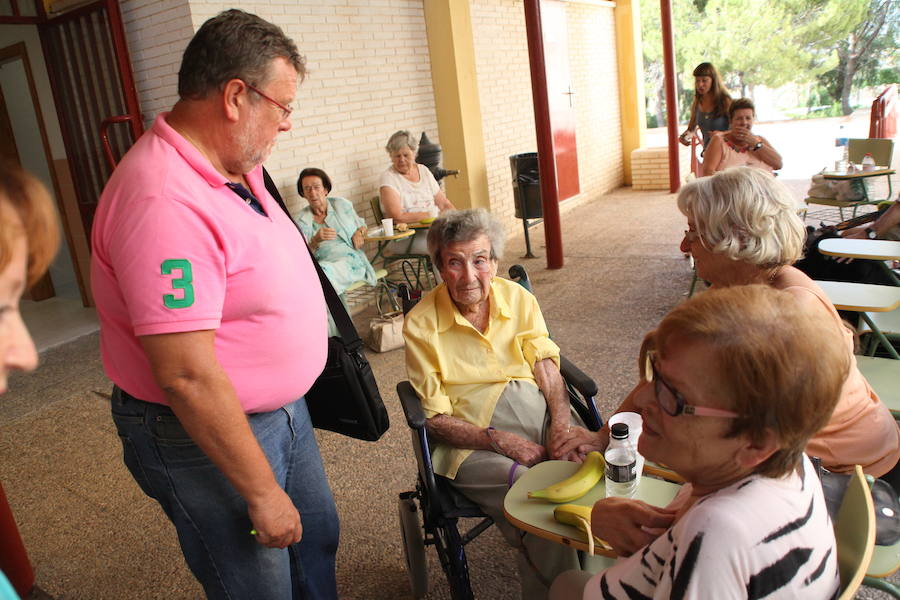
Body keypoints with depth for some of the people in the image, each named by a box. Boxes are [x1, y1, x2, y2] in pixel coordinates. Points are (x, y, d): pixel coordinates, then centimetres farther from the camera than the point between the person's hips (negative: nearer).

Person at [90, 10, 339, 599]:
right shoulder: (165, 202, -30)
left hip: (282, 408, 9)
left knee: (317, 541, 26)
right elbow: (188, 377, -30)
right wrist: (261, 492, -22)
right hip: (205, 434, -9)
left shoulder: (235, 169, 2)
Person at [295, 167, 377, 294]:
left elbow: (362, 225, 29)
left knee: (327, 271, -38)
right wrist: (315, 241, -20)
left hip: (351, 259, -1)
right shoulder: (302, 219, 12)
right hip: (323, 263, 1)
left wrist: (359, 233, 4)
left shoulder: (342, 205, 15)